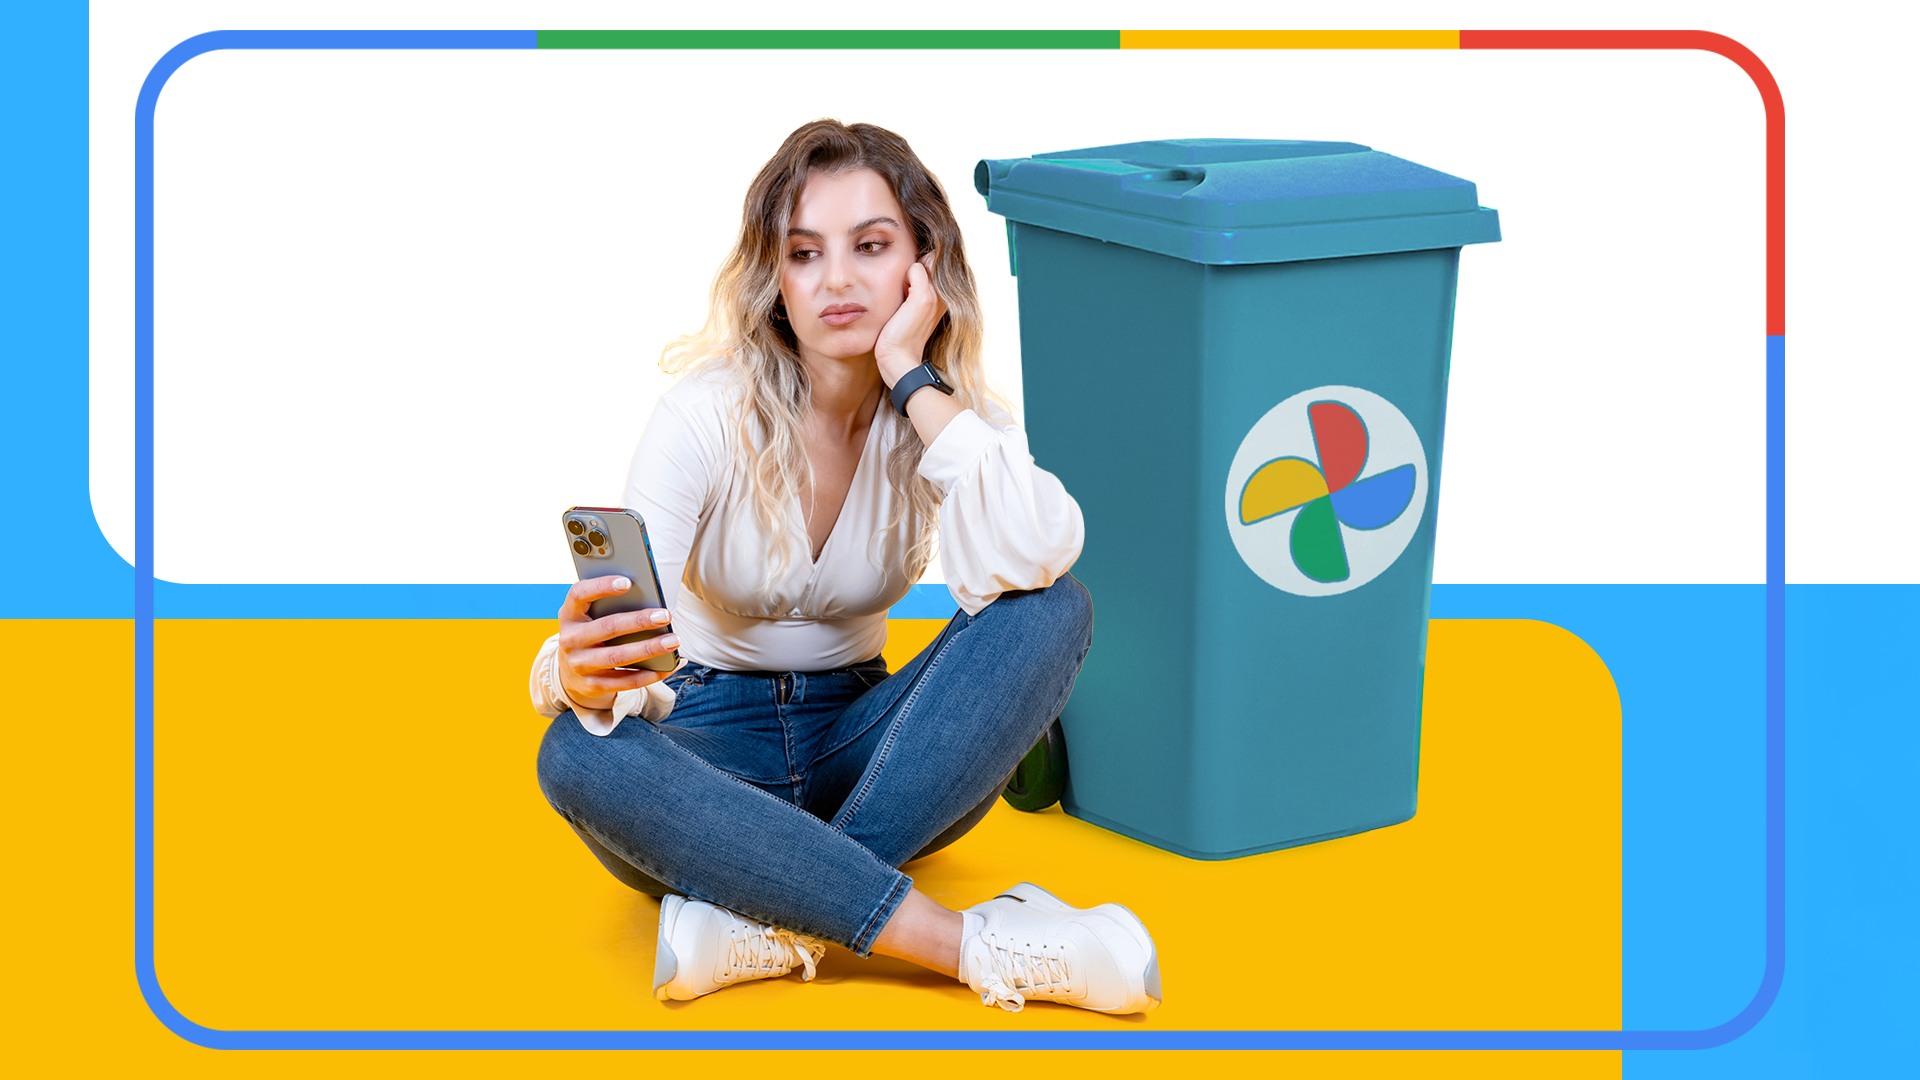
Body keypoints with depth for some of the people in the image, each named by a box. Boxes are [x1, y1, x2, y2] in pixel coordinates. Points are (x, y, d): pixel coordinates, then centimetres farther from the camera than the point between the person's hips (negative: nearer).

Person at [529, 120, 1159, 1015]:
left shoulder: (950, 413, -7)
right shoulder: (708, 412, -14)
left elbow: (1027, 562, -31)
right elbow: (623, 627, -24)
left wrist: (914, 377, -26)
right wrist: (578, 676, -49)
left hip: (855, 748, 2)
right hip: (714, 753, -2)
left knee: (1053, 613, -24)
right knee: (579, 754, -37)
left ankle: (776, 930, -32)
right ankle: (978, 945, -40)